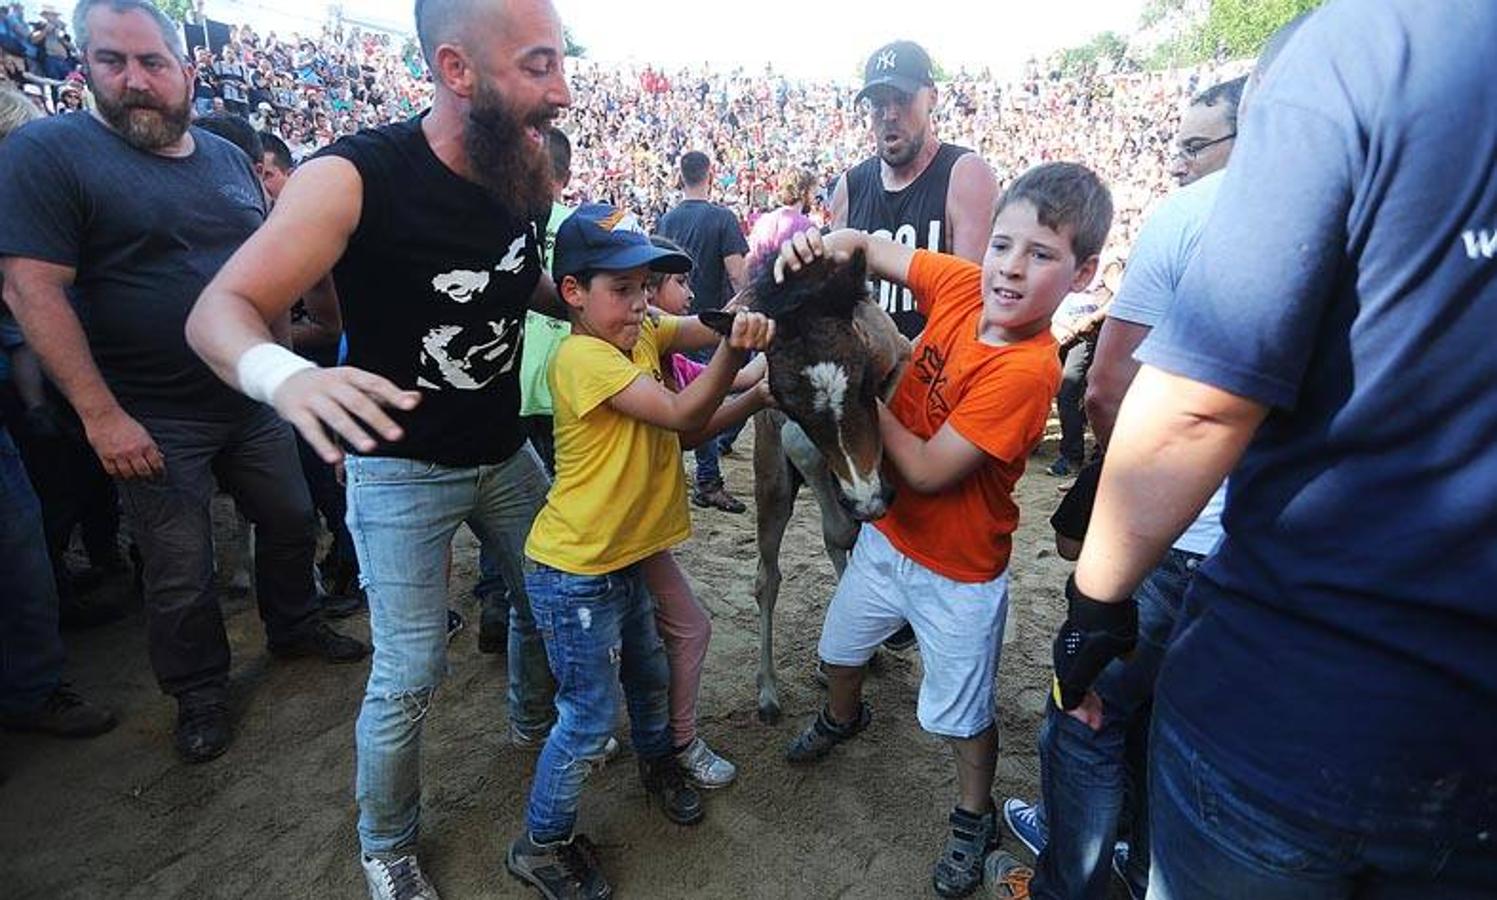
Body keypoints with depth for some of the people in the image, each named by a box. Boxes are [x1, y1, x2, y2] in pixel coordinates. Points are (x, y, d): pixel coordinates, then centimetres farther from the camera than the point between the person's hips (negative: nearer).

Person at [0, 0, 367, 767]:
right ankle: (200, 694, 30)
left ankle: (294, 625, 43)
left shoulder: (227, 157, 7)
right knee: (181, 575, 7)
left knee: (290, 519, 18)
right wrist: (100, 414, -21)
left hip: (252, 400, 5)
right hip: (153, 422, -5)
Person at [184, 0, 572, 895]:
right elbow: (222, 309, -23)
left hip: (506, 452, 6)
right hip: (401, 469, -5)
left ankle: (535, 721, 50)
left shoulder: (525, 168, -5)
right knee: (410, 676, 0)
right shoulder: (353, 177, -23)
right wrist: (283, 375, -45)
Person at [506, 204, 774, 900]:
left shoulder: (642, 335, 4)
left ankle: (657, 763, 53)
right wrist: (733, 352, -38)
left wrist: (756, 399, -19)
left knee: (650, 675, 25)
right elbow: (679, 414, -28)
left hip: (622, 560, 8)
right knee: (589, 718, 4)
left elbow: (694, 427, -3)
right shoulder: (582, 355, -22)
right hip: (574, 574, -8)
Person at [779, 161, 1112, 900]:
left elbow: (927, 472, -28)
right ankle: (843, 718, 61)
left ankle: (974, 819, 45)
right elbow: (868, 246, -2)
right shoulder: (961, 285, -14)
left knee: (962, 713, 16)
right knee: (840, 645, 29)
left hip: (957, 571, -6)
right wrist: (817, 244, -23)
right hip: (888, 533, 7)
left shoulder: (1028, 370, -30)